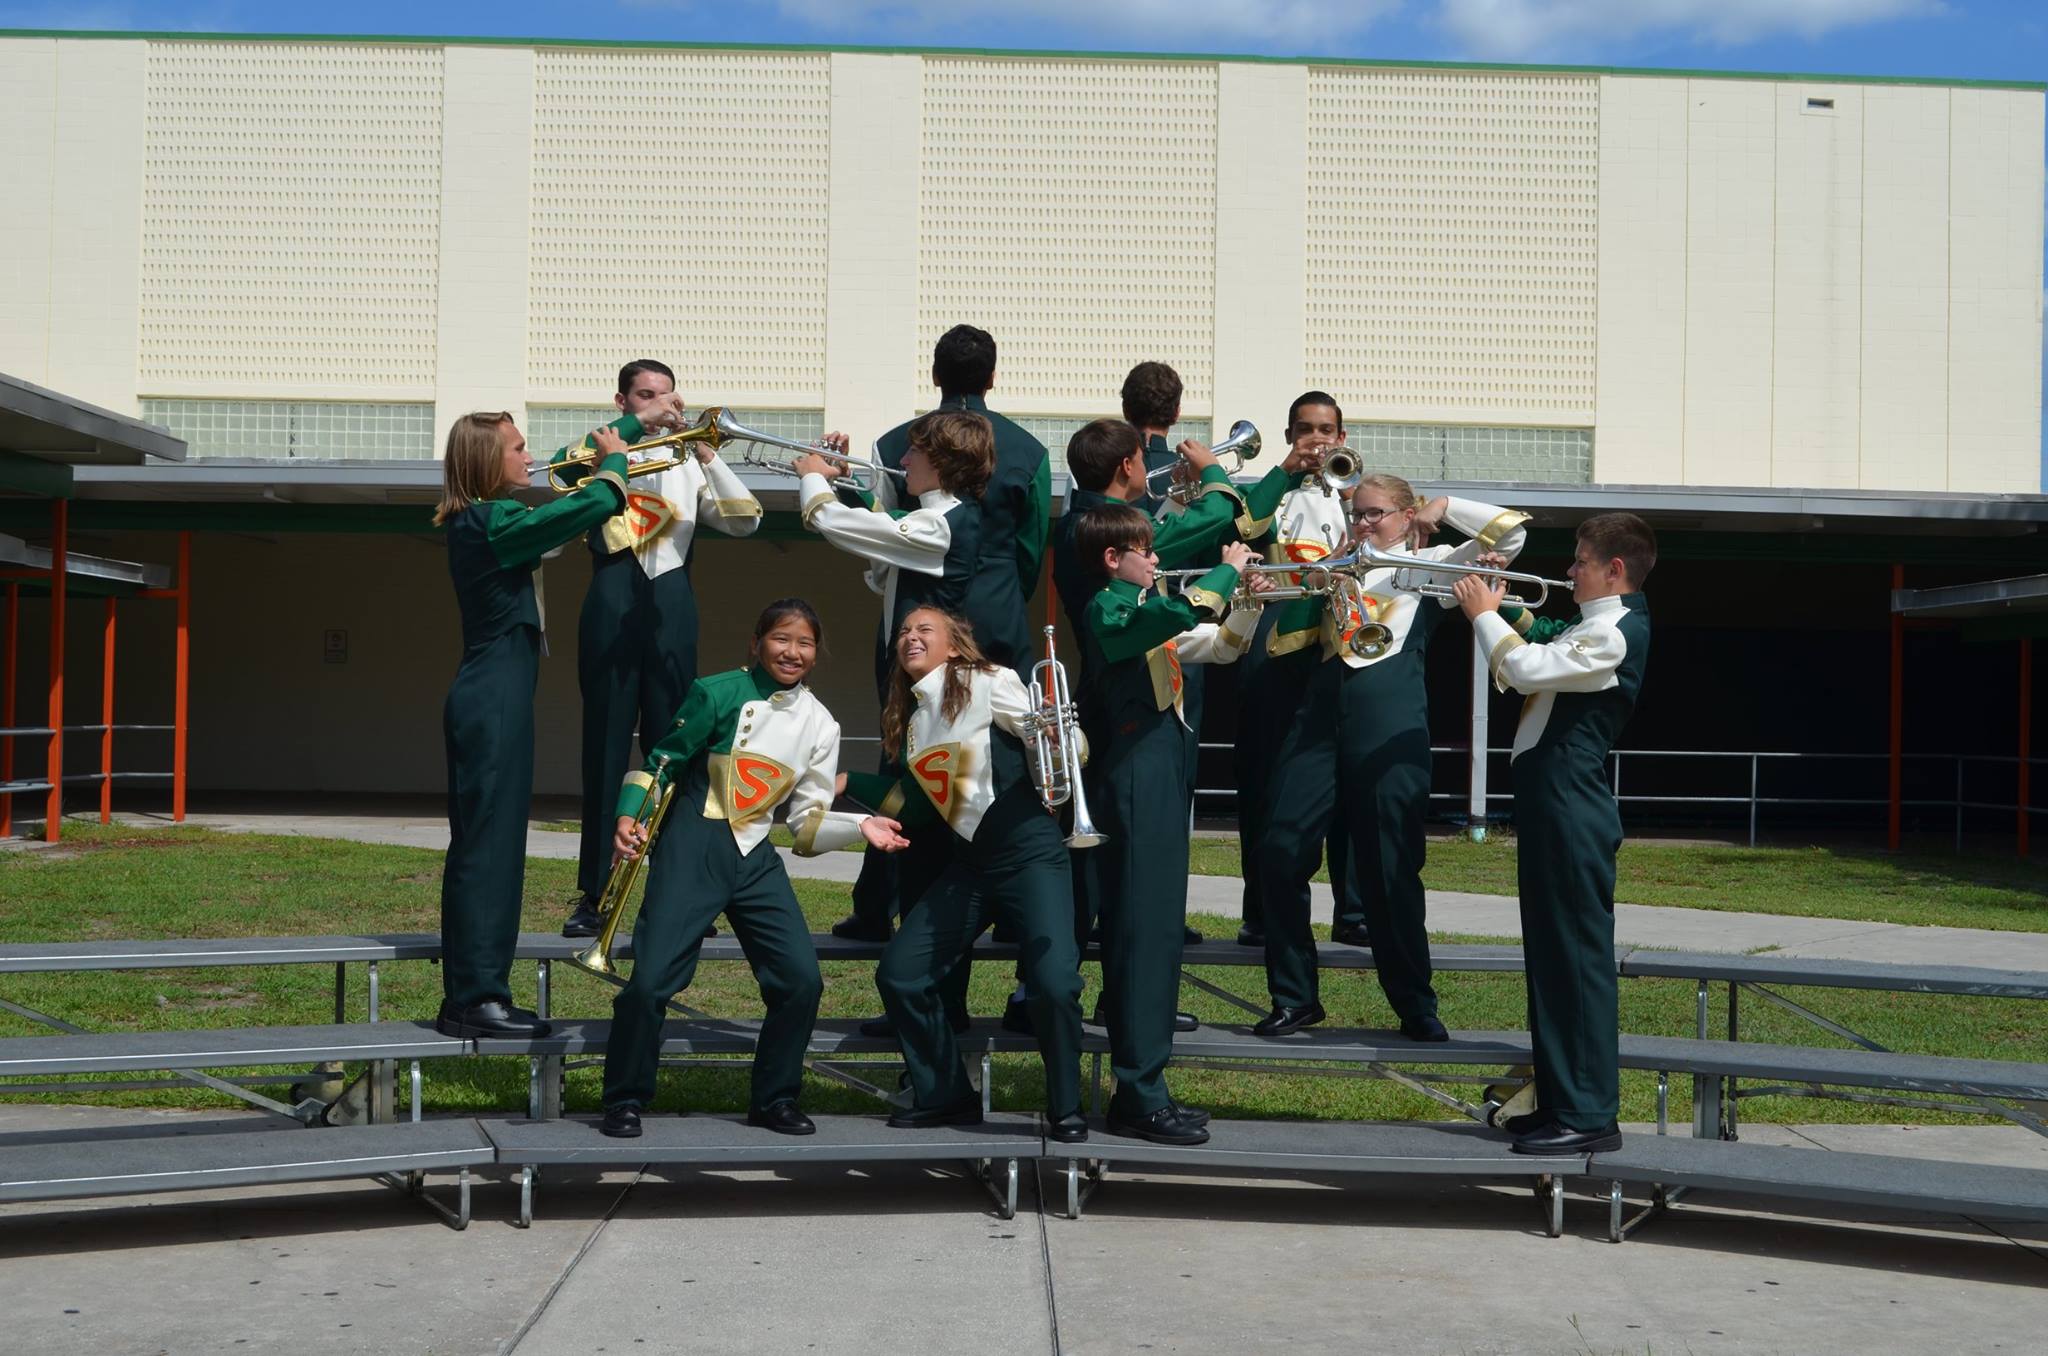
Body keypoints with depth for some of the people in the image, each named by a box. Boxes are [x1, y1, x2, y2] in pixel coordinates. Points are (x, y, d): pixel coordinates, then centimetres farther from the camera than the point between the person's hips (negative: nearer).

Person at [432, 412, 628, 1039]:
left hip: (487, 699, 10)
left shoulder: (474, 523, 14)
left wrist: (602, 472, 20)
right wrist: (615, 461, -1)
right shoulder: (495, 521, -15)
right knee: (489, 842, -7)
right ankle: (477, 996, -4)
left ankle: (468, 996, 17)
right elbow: (598, 505, -20)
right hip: (496, 701, -10)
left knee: (483, 844, 12)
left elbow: (557, 519, 29)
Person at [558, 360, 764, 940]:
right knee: (605, 748, -2)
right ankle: (592, 895, 2)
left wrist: (707, 454, -5)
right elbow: (565, 462, -13)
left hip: (671, 612, 2)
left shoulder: (688, 464, 18)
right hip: (613, 604, -2)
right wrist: (638, 422, -16)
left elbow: (745, 520, 5)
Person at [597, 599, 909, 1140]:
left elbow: (808, 822, 7)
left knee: (802, 979, -4)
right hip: (691, 850, -4)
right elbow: (661, 762, -3)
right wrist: (628, 817, -17)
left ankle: (773, 1099, 16)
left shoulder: (820, 725, 6)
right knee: (650, 979, -10)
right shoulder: (720, 693, -7)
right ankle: (625, 1099, 11)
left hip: (755, 860, 4)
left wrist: (860, 827, -9)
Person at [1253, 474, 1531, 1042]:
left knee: (1389, 866, -3)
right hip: (1323, 712, 4)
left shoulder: (1431, 565, 12)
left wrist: (1441, 507, 11)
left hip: (1390, 723, -4)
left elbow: (1511, 530, 3)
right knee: (1280, 854, -4)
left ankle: (1416, 1006, 10)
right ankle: (1294, 996, 9)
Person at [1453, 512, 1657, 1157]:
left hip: (1571, 809, -11)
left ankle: (1589, 1115, -4)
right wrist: (1503, 612, 12)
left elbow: (1527, 669, -22)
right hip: (1551, 804, 11)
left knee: (1579, 955, -8)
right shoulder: (1594, 626, 19)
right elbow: (1535, 665, 24)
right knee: (1553, 956, 14)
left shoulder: (1616, 633, -14)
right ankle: (1561, 1100, 21)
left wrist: (1486, 615, -7)